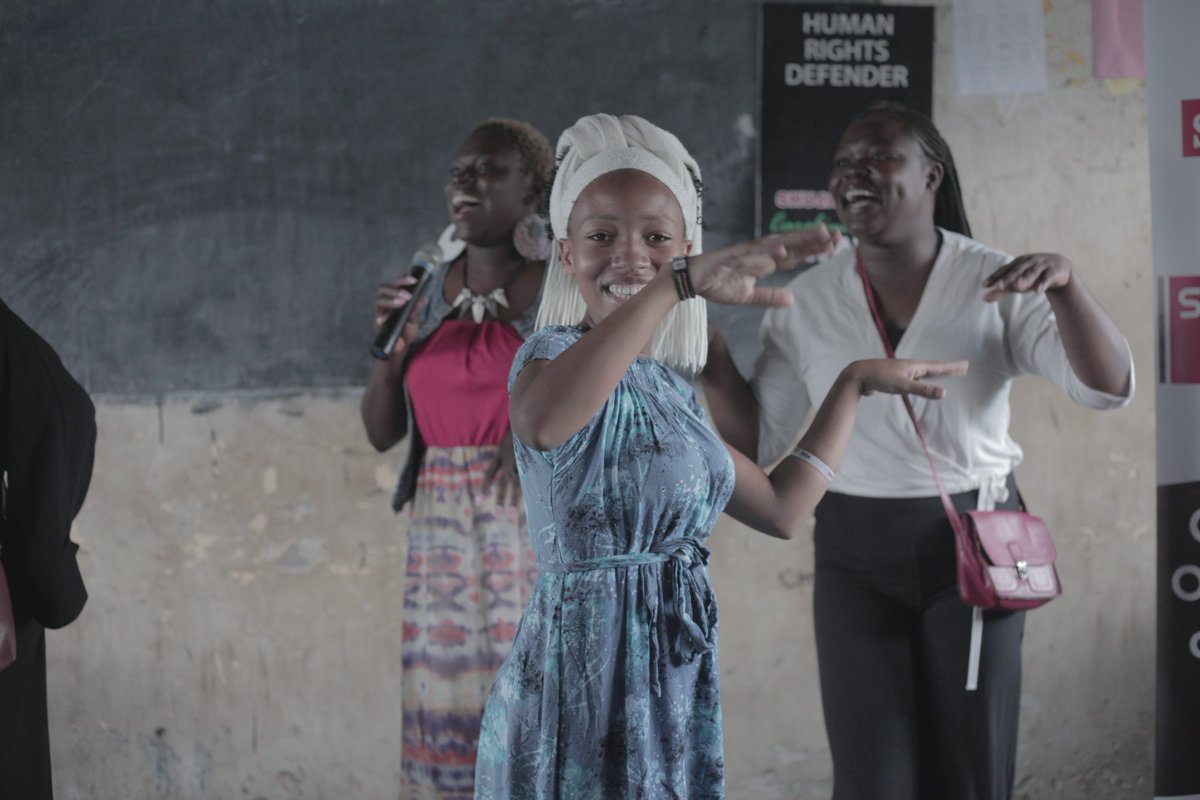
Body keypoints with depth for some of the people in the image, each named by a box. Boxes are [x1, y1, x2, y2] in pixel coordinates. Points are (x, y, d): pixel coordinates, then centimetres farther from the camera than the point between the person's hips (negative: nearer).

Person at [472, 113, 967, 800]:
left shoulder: (670, 389, 14)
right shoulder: (556, 355, -11)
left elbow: (781, 508, 20)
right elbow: (542, 420, -39)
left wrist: (857, 383, 21)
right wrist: (680, 283, -46)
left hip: (673, 686, 8)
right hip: (586, 670, -8)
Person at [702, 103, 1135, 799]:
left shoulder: (997, 283, -7)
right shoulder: (804, 302, -2)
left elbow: (1108, 388, -16)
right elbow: (764, 444, 2)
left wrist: (1068, 284, -32)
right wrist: (713, 360, -13)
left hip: (973, 543, -1)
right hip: (856, 556, 1)